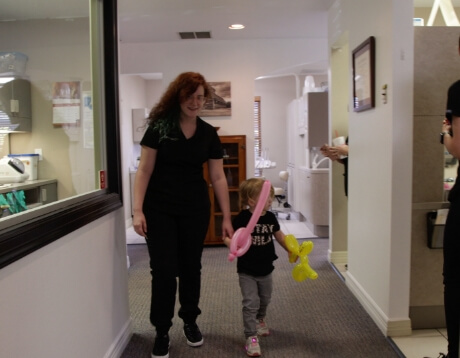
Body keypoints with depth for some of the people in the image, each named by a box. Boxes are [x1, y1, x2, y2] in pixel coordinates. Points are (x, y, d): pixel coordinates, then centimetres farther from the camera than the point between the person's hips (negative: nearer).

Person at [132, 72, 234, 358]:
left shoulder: (209, 134, 1)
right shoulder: (159, 127, -6)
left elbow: (218, 177, 2)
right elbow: (144, 170, -7)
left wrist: (227, 218, 0)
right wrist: (138, 210, -14)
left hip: (195, 209, 3)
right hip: (160, 209, -2)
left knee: (191, 267, 12)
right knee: (163, 270, 0)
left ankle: (190, 321, 33)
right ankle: (162, 331, 17)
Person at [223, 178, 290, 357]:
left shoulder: (270, 217, -5)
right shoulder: (242, 218, -21)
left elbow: (279, 235, 11)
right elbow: (227, 237, -19)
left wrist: (290, 250, 4)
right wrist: (235, 244, -40)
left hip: (266, 269, 6)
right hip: (247, 271, -5)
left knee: (265, 299, 24)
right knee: (251, 303, -6)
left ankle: (260, 319, 52)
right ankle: (251, 337, 6)